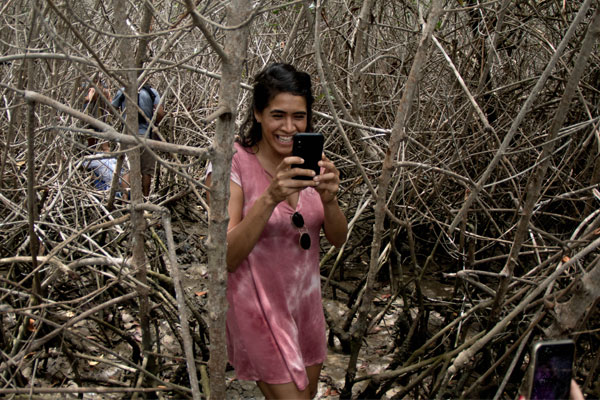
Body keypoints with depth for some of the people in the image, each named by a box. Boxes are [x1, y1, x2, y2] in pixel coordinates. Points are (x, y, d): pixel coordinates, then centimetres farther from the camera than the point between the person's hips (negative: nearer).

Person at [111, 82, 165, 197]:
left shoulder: (123, 92, 0)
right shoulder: (152, 92, -3)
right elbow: (160, 113, -12)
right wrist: (153, 124, 6)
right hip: (145, 136, -1)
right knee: (147, 170, 11)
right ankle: (145, 198, 17)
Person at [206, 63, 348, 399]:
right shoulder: (235, 163, -18)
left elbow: (338, 239, -2)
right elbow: (225, 258, -23)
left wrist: (329, 198, -24)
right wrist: (270, 198, -35)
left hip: (306, 299, 6)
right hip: (260, 305, -6)